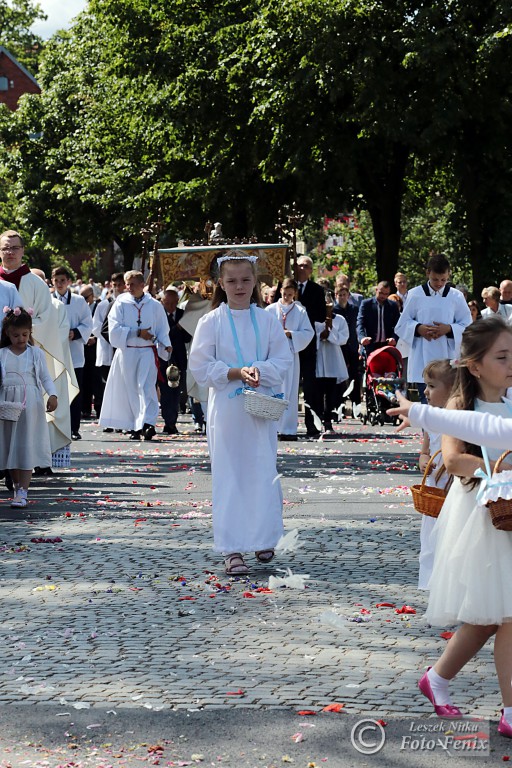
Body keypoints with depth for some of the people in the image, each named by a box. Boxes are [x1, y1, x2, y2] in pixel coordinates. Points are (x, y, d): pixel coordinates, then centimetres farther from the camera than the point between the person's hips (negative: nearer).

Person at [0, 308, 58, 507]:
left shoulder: (36, 354, 3)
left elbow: (45, 378, 2)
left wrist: (52, 395, -15)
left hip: (30, 406, -2)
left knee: (26, 447, -6)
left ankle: (22, 492, -9)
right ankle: (17, 486, 24)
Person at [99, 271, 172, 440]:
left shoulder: (155, 305, 7)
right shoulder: (120, 304, 4)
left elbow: (162, 330, 12)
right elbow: (114, 329, -6)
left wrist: (166, 345, -7)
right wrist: (138, 333, -12)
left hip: (147, 352, -1)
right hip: (126, 352, 1)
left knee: (146, 387, -15)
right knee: (131, 390, 4)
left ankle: (147, 423, -25)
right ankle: (135, 427, 11)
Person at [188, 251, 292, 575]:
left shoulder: (268, 320, 4)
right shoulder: (211, 322, -1)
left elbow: (283, 360, 3)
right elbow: (200, 366, -4)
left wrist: (259, 370, -16)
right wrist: (236, 372, -16)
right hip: (226, 408, -1)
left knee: (263, 474, 5)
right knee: (229, 478, -1)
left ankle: (263, 538, 23)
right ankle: (233, 551, 2)